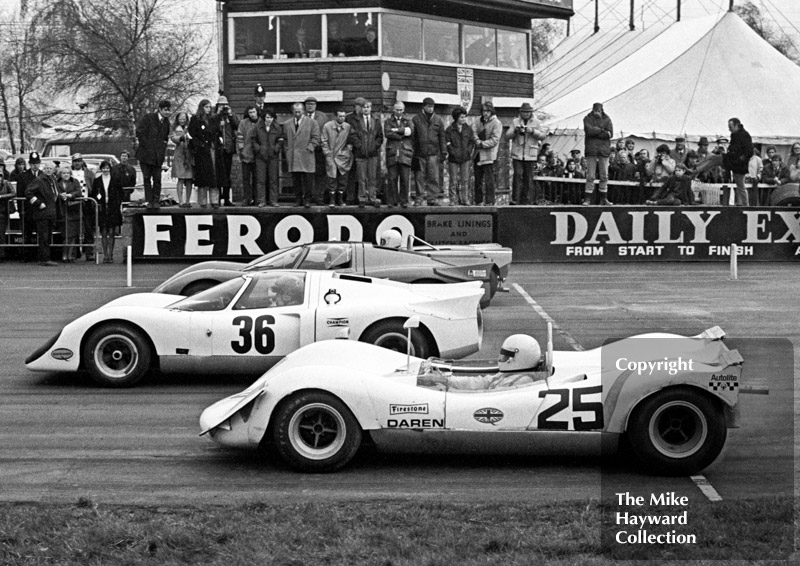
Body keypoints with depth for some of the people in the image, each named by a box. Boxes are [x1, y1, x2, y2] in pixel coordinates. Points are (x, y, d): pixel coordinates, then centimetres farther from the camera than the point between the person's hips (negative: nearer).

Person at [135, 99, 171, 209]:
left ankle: (156, 201, 3)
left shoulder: (166, 122, 11)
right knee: (147, 178, 0)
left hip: (158, 155, 3)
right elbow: (139, 133, -7)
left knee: (157, 178, -2)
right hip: (146, 153, -3)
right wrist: (147, 146, -10)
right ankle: (149, 201, 4)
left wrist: (163, 149, 7)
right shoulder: (148, 118, -5)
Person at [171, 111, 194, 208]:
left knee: (189, 180, 2)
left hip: (190, 155, 2)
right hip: (179, 155, -2)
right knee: (181, 179, -8)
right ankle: (180, 201, -7)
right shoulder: (175, 129, 8)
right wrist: (181, 137, -25)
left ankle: (188, 201, 8)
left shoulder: (190, 129, 12)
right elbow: (173, 138, -9)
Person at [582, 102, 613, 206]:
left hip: (604, 150, 2)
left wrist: (595, 132, -7)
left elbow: (610, 134, -4)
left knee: (604, 175, 2)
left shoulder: (607, 119, 9)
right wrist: (602, 131, -7)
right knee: (590, 176, -5)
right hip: (591, 150, -2)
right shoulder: (587, 118, 5)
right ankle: (587, 199, -3)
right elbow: (589, 130, -12)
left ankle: (603, 198, 8)